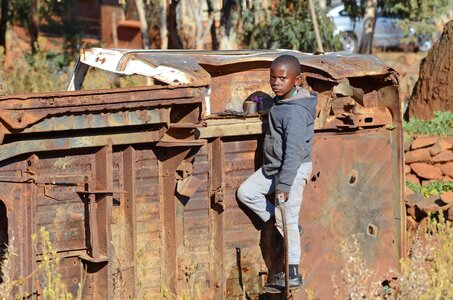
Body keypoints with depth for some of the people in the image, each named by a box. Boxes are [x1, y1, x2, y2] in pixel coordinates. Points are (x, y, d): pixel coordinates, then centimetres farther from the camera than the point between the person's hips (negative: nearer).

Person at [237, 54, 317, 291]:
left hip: (293, 169, -10)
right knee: (246, 192, 12)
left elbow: (294, 151, -29)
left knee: (287, 219, -5)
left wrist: (284, 184, -31)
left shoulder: (296, 111, -26)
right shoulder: (280, 101, 4)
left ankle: (293, 274, 4)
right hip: (273, 166, 10)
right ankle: (284, 224, 14)